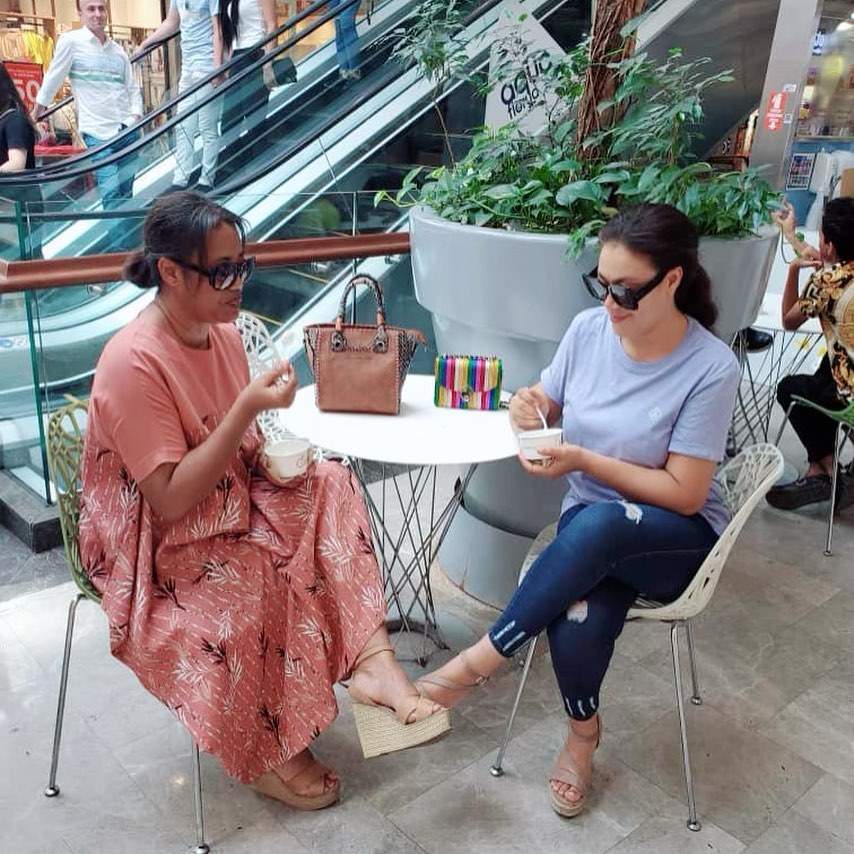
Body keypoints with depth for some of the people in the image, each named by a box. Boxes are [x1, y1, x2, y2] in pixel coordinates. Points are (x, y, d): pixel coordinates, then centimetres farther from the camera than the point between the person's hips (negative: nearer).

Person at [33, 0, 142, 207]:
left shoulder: (118, 50, 13)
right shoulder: (70, 41, -2)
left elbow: (132, 87, 17)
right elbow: (52, 79, 5)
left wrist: (136, 115, 1)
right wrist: (38, 112, 13)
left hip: (128, 129, 5)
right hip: (98, 133, -5)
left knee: (127, 193, 8)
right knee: (112, 195, -11)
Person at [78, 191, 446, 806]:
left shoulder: (223, 333, 0)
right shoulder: (133, 363, -24)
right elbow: (172, 499, -27)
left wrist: (273, 459, -11)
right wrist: (248, 408, -31)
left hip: (231, 505, 7)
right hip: (154, 548, -7)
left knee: (330, 487, -14)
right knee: (253, 577, -30)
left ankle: (370, 657, -24)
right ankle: (267, 752, -6)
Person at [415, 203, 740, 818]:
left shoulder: (711, 368, -19)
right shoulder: (588, 329, -5)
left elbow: (684, 494, -17)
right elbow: (548, 403, 11)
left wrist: (584, 460, -24)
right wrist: (529, 407, -15)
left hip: (678, 537, -3)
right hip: (590, 521, 3)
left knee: (595, 525, -39)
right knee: (577, 630, -30)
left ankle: (480, 661, -22)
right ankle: (584, 731, 4)